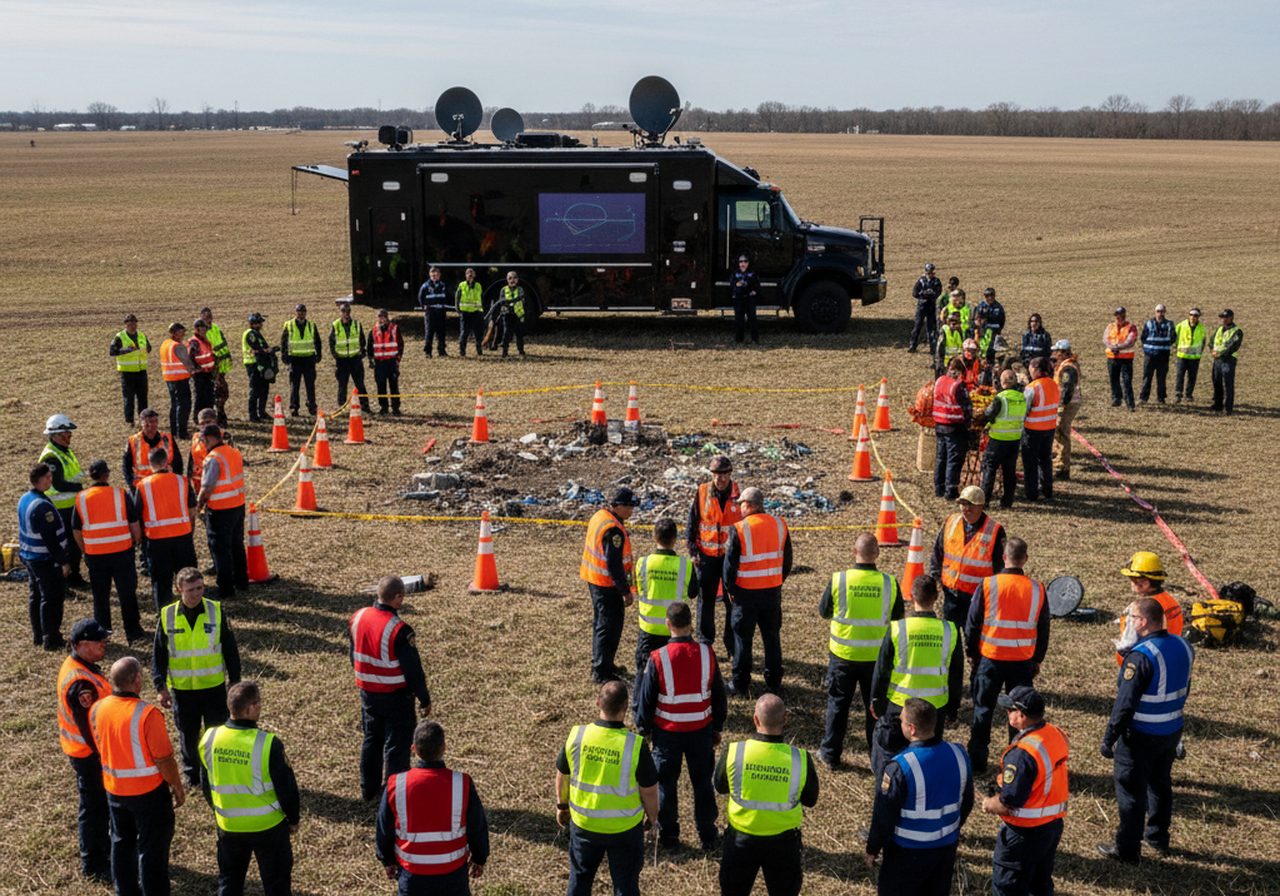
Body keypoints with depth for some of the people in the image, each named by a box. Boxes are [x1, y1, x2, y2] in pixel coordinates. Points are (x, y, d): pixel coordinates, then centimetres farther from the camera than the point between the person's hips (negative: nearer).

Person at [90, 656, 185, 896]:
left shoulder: (97, 709, -9)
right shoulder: (147, 714, -27)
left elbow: (100, 747, 7)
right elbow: (164, 759, -19)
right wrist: (178, 787, -6)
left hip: (114, 789, 6)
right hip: (148, 791, -6)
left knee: (122, 843, 23)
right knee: (152, 849, 8)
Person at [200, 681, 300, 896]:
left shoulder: (209, 739, -10)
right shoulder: (268, 744, -25)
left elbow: (205, 784, 6)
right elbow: (286, 787, -14)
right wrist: (294, 819, 3)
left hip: (228, 826, 4)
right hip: (267, 826, -4)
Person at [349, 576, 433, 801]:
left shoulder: (357, 618, -4)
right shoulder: (399, 630, -26)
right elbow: (413, 669, -20)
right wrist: (424, 699, -7)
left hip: (367, 693, 7)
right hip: (395, 696, -6)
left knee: (371, 740, 21)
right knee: (397, 745, 6)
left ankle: (368, 790, 32)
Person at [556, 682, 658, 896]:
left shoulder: (576, 736, -16)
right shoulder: (635, 745, -24)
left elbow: (562, 775, 0)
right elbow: (649, 790, -13)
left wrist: (561, 805, 18)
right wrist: (652, 817, 7)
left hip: (583, 823, 3)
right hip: (624, 828, -2)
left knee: (580, 877, 23)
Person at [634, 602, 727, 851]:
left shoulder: (658, 658, -17)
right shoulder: (707, 653, -11)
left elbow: (645, 699, -9)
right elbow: (719, 695, 1)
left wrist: (643, 730, 7)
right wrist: (717, 728, 15)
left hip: (667, 732, -2)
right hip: (701, 730, 2)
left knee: (666, 784, 14)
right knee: (702, 783, 16)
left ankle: (668, 836, 24)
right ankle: (707, 837, 25)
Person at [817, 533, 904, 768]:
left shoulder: (838, 580, -16)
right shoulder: (889, 583, -13)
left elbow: (823, 611, -1)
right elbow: (897, 616, 1)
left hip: (843, 654, -1)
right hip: (876, 656, 1)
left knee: (837, 704, 15)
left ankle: (830, 754, 24)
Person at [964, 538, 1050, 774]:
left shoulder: (988, 585, -11)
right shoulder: (1037, 589, -5)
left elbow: (972, 624, -4)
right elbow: (1043, 630, 5)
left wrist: (972, 654, 10)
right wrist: (1037, 660, 17)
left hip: (990, 659, -1)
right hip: (1023, 662, 1)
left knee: (983, 710, 11)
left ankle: (977, 761, 17)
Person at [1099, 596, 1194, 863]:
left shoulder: (1141, 656, -26)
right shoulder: (1182, 647, -2)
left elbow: (1125, 703, -25)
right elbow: (1184, 690, 10)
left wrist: (1108, 739, -16)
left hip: (1141, 737, -8)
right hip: (1172, 731, 8)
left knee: (1131, 791, 6)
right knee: (1160, 784, 24)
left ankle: (1127, 850, 16)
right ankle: (1158, 839, 39)